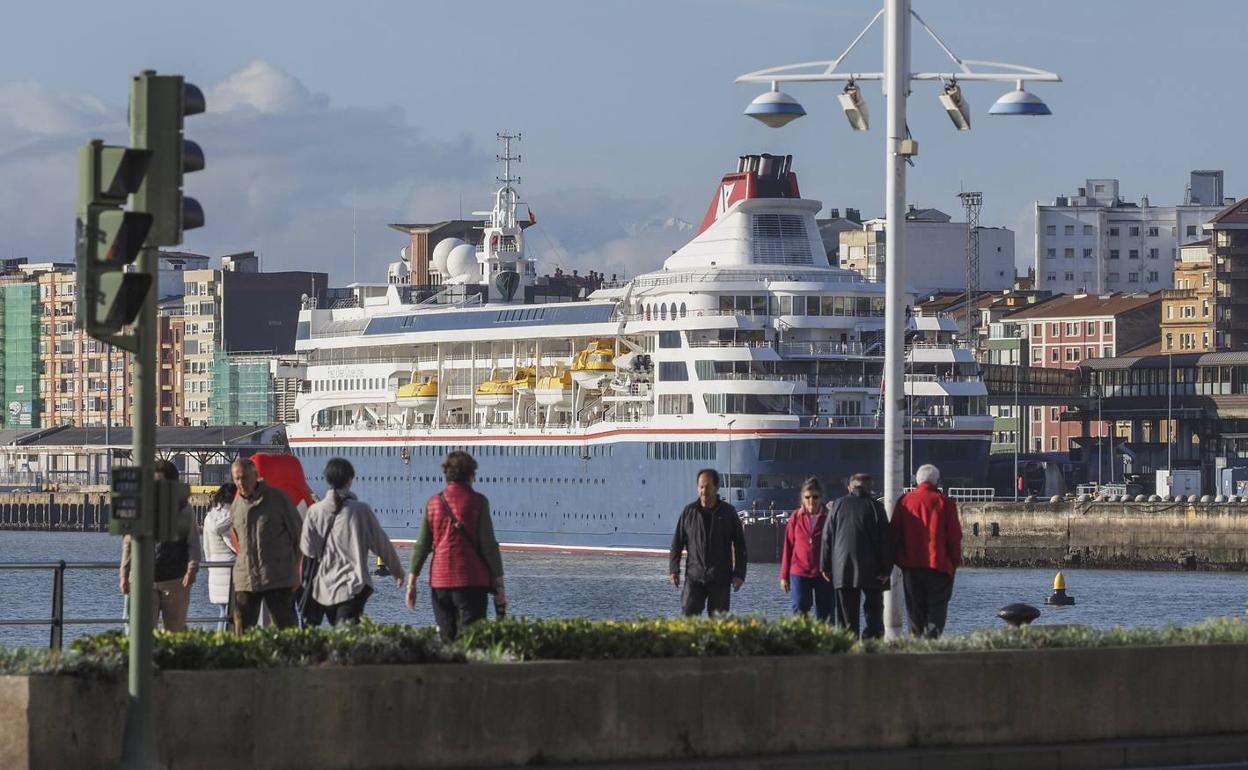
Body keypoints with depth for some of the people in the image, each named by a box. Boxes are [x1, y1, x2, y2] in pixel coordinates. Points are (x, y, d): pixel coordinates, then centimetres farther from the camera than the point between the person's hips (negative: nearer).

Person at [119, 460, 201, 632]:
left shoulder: (183, 508, 5)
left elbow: (193, 542, 3)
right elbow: (128, 543, 13)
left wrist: (192, 568, -13)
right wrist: (125, 575, 11)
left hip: (175, 579, 0)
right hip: (144, 580, 0)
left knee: (176, 630, 6)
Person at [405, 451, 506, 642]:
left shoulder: (433, 503, 7)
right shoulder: (478, 502, -4)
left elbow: (421, 546, 6)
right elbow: (489, 545, -7)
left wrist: (412, 582, 11)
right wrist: (499, 584, -3)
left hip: (440, 580, 4)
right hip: (472, 581, -4)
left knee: (446, 638, 11)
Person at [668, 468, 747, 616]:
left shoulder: (728, 513, 3)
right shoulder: (689, 512, 4)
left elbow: (740, 546, 4)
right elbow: (677, 543, 8)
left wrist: (739, 574, -3)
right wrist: (673, 569, -1)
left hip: (720, 579, 0)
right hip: (694, 575, 0)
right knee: (688, 614, -12)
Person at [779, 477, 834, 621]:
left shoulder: (829, 517, 0)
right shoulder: (796, 517, 4)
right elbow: (788, 547, 8)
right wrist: (784, 575, 7)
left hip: (824, 575, 0)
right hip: (799, 573, 0)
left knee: (825, 616, 3)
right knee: (799, 612, -10)